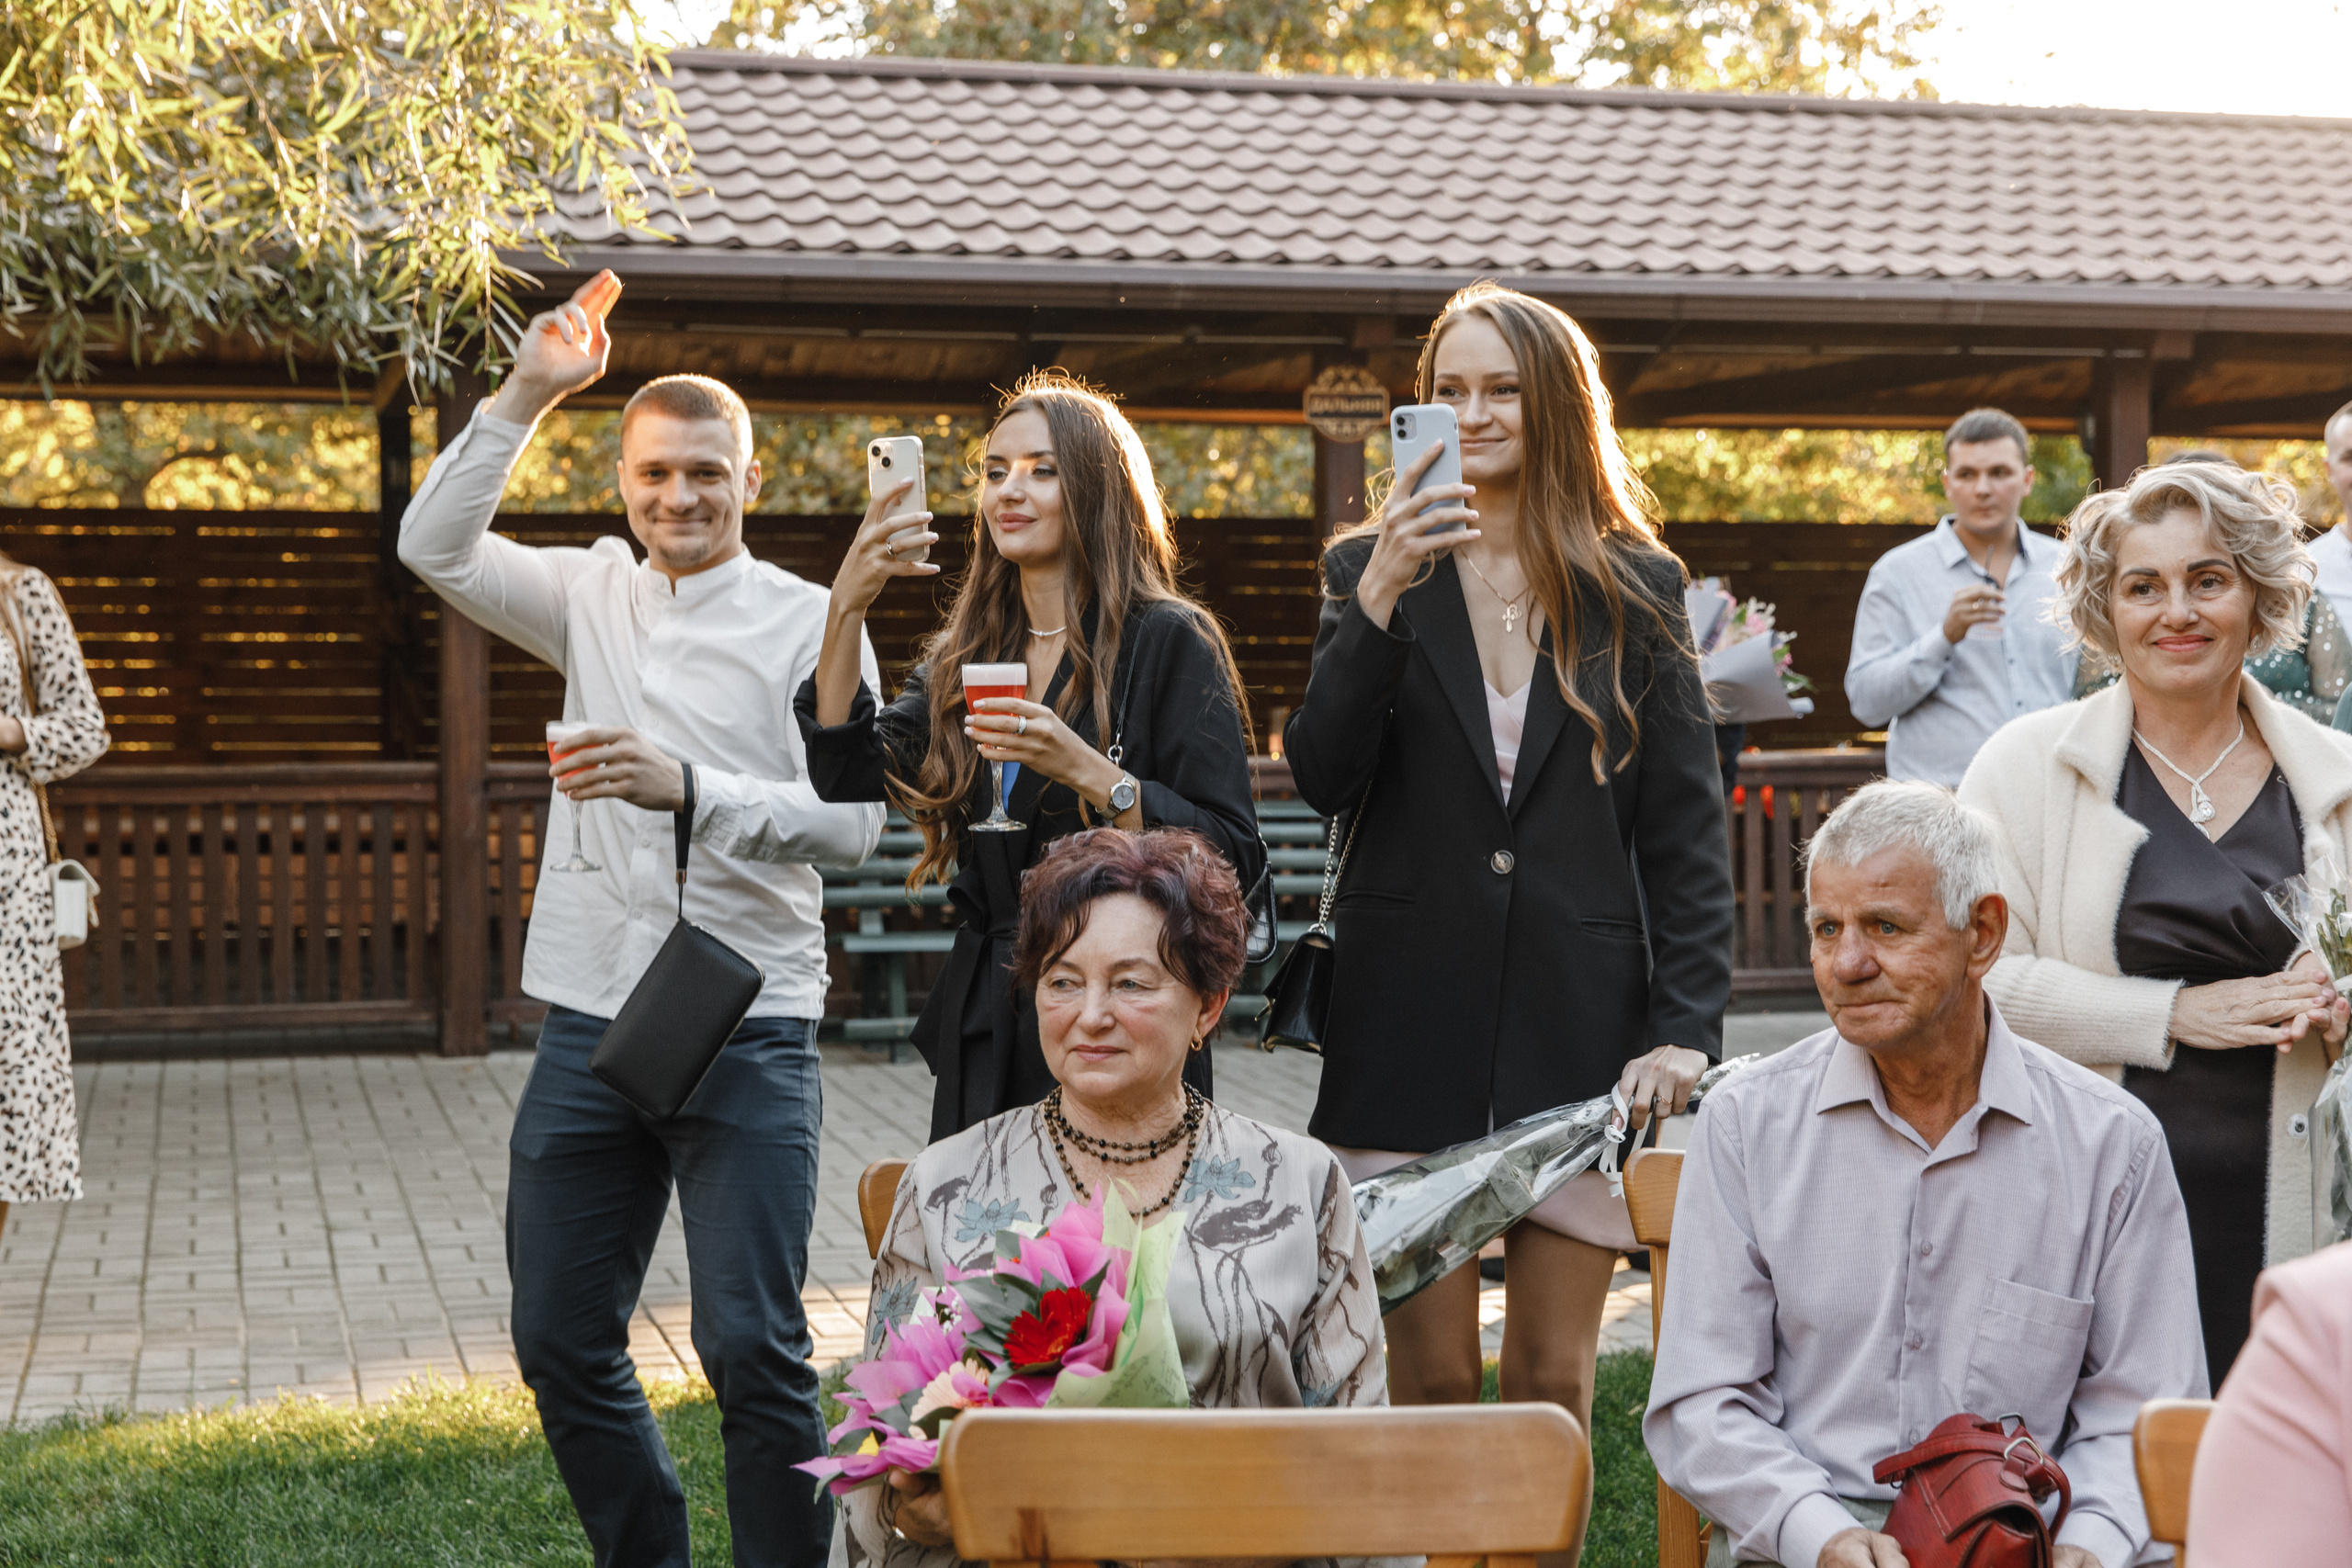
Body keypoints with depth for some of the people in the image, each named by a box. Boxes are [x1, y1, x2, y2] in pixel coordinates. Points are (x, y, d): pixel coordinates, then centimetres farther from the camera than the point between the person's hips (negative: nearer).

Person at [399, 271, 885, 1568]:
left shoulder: (808, 622, -1)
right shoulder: (594, 598, 13)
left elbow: (854, 822, -9)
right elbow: (434, 546, 4)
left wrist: (693, 787, -22)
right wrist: (526, 395, -3)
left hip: (745, 1032, -5)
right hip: (589, 1022, 5)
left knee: (753, 1348, -8)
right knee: (561, 1342, 10)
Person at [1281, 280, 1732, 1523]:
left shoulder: (1636, 591, 8)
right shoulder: (1368, 570, 10)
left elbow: (1686, 826, 5)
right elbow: (1321, 779, -4)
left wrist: (1687, 1024, -4)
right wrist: (1379, 602, -16)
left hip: (1577, 1026, 0)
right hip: (1411, 1025, 0)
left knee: (1551, 1377, 3)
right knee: (1430, 1378, 0)